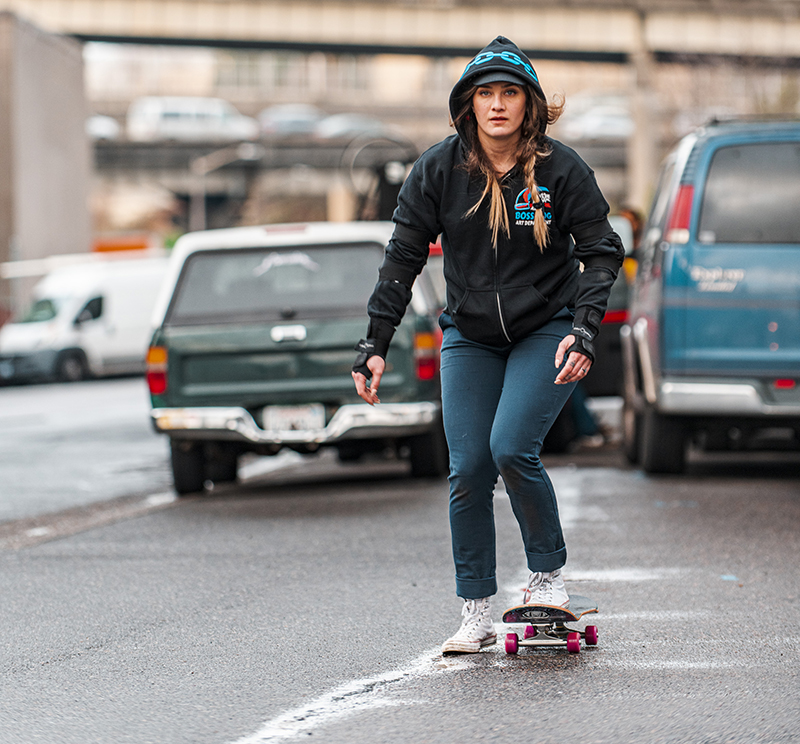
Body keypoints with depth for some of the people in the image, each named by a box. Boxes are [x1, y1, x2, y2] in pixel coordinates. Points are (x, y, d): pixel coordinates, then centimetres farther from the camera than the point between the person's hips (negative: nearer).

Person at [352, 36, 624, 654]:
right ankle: (477, 614, 5)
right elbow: (403, 258, -4)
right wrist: (376, 344, -9)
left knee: (512, 449, -20)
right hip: (470, 336, 3)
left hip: (545, 332, -3)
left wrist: (584, 330, -20)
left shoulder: (560, 169, -12)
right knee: (468, 469, -4)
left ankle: (549, 574, 3)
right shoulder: (439, 170, -8)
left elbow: (602, 251, -8)